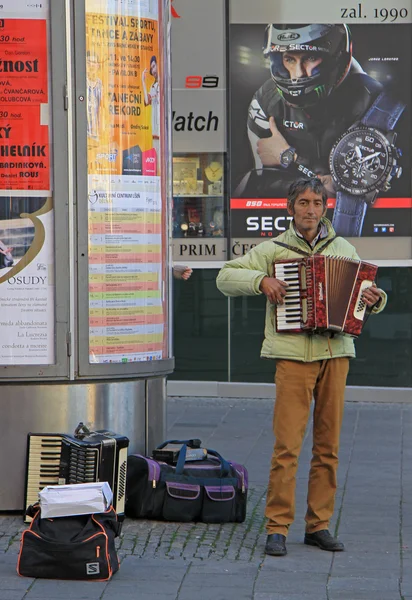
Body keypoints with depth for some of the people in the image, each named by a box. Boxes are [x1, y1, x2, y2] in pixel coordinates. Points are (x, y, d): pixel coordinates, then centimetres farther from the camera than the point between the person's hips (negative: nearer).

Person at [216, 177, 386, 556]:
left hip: (335, 354, 3)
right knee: (287, 445, -8)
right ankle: (277, 528, -2)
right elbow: (226, 277, 4)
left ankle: (318, 525, 14)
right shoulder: (273, 250, 6)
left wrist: (375, 298, -1)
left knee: (328, 445, 6)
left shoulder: (344, 250, 14)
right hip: (294, 357, -3)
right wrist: (261, 280, -12)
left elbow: (366, 292, 22)